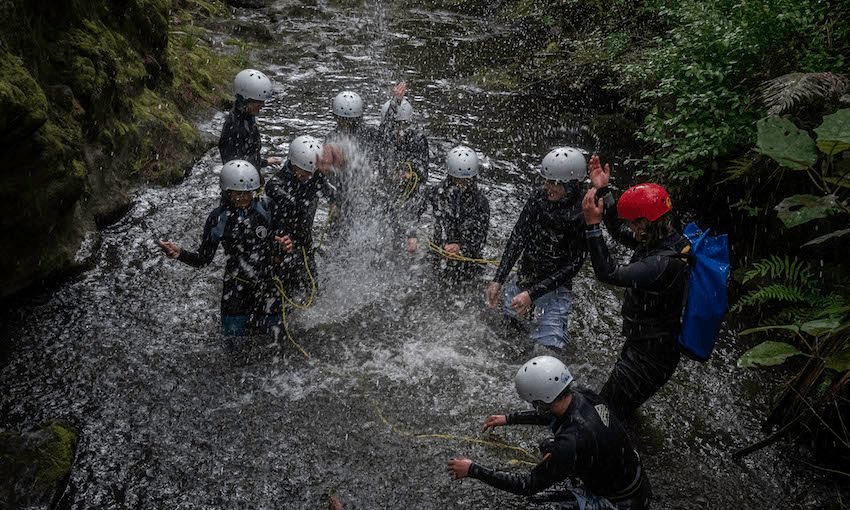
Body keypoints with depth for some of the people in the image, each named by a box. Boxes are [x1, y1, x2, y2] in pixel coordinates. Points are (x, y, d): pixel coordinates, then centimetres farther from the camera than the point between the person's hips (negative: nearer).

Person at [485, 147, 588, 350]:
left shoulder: (583, 217, -21)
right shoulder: (538, 199, -7)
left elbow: (573, 265, -19)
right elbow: (517, 238, -4)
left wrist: (532, 294, -25)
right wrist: (498, 280, -12)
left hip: (556, 288, -5)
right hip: (522, 279, 6)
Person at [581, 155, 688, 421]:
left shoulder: (664, 263, -36)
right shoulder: (663, 240, -5)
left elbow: (608, 273, -35)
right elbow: (619, 232, 11)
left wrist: (593, 224, -36)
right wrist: (602, 190, 6)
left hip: (651, 357, -10)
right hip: (640, 344, 10)